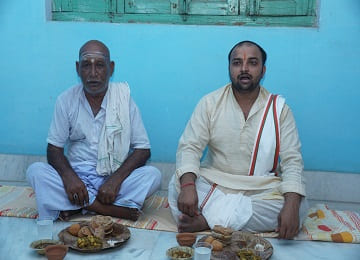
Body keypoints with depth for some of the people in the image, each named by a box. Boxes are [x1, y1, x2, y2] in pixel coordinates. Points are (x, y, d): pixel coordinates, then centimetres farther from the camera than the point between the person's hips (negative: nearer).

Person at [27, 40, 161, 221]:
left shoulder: (123, 97, -5)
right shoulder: (66, 100, -1)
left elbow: (143, 149, -5)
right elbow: (54, 149, 0)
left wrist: (116, 179, -21)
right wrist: (68, 176, -21)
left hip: (113, 178, -1)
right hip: (76, 177, 1)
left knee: (153, 175, -25)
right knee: (35, 171, -24)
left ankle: (76, 207, -23)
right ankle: (117, 209, -26)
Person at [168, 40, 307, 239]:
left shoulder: (279, 108, 0)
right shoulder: (210, 102, 1)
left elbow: (292, 161, -5)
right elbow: (189, 147, -6)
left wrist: (291, 205, -24)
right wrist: (188, 185, -28)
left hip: (261, 190, 1)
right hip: (213, 184, -1)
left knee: (298, 206, -28)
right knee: (177, 184, -26)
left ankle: (207, 220, -28)